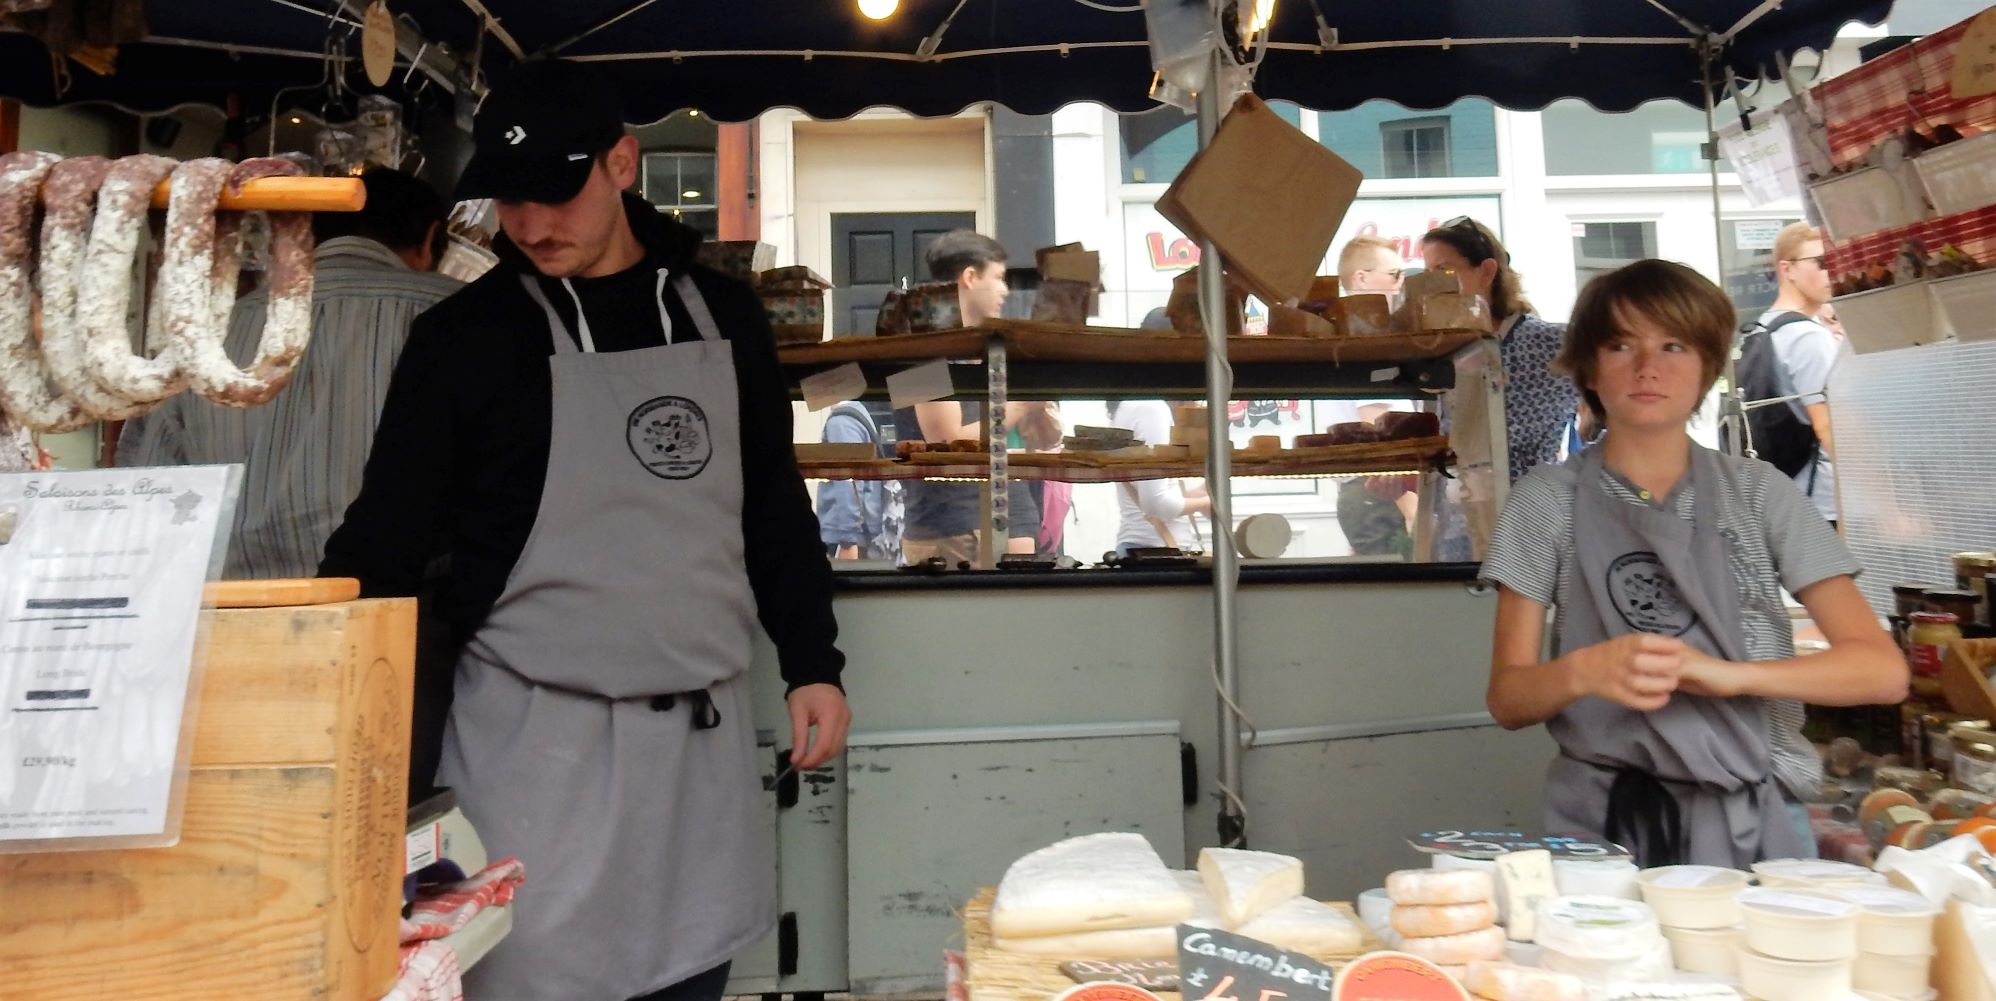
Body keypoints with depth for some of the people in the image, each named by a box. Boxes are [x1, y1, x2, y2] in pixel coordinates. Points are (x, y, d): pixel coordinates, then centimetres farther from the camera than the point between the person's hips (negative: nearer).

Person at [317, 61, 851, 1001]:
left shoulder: (722, 313, 5)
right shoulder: (465, 337, -3)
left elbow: (774, 507, 10)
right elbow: (387, 536, -1)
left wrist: (812, 663, 7)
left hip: (702, 729, 3)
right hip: (535, 734, -2)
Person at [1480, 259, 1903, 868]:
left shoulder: (1759, 492, 6)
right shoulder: (1547, 500, 2)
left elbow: (1882, 671, 0)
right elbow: (1507, 699, 0)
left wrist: (1728, 673, -16)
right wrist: (1583, 672, -21)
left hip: (1756, 819, 1)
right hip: (1604, 822, -1)